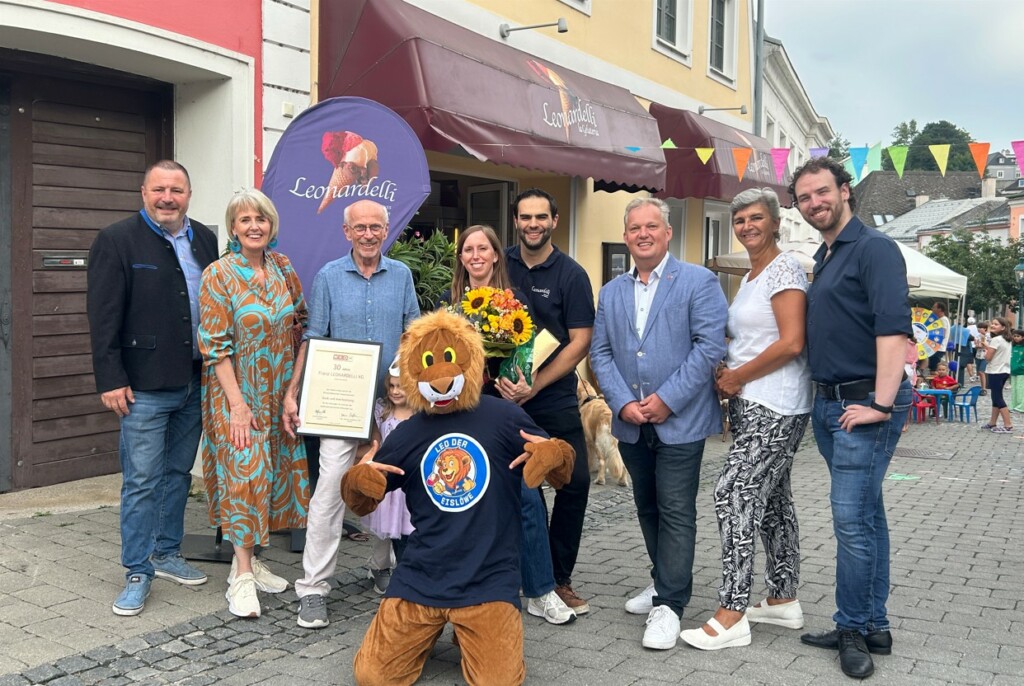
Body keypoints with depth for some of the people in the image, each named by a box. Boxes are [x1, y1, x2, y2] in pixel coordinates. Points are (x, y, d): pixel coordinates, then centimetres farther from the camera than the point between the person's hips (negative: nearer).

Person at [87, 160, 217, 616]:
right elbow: (103, 316, -10)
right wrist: (111, 380, -15)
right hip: (145, 386, -5)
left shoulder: (204, 240, 10)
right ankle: (137, 573, 10)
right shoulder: (117, 241, -6)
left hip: (195, 383, 6)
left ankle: (166, 553, 29)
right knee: (142, 481, -1)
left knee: (178, 473, 15)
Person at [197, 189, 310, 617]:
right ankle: (242, 577, 1)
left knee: (270, 473, 9)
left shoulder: (283, 268, 4)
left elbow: (301, 321, 12)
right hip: (237, 392, -5)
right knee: (245, 474, -7)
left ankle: (247, 559, 22)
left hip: (277, 390, 5)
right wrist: (237, 404, -17)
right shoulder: (219, 275, -10)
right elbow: (215, 345, -13)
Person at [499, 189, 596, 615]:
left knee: (575, 482, -5)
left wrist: (535, 385, -16)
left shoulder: (571, 275, -2)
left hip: (554, 397, -1)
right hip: (504, 395, 2)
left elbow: (580, 342, -7)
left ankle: (558, 579, 10)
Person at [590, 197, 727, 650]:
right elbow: (601, 354, 8)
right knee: (647, 507, 16)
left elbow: (710, 345, -13)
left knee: (676, 511, -3)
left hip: (680, 421, -5)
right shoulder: (611, 293, 12)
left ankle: (669, 604, 5)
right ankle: (665, 582, 32)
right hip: (631, 423, 6)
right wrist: (623, 403, -8)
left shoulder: (699, 282, -5)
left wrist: (666, 399, -16)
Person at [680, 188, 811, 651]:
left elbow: (791, 343, -19)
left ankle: (731, 615, -7)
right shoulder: (749, 278, 18)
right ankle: (783, 600, 24)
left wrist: (737, 377, -12)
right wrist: (728, 376, 4)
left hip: (773, 408, -10)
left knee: (734, 495, -12)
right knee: (770, 498, 14)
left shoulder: (784, 270, -10)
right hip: (749, 404, 10)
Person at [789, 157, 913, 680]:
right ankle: (873, 627, 22)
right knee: (865, 516, 13)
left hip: (864, 404, -9)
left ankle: (853, 629, 7)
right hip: (828, 403, 9)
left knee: (852, 517, -7)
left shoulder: (873, 248, -9)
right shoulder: (823, 259, 18)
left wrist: (881, 404, -24)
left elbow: (893, 328, -20)